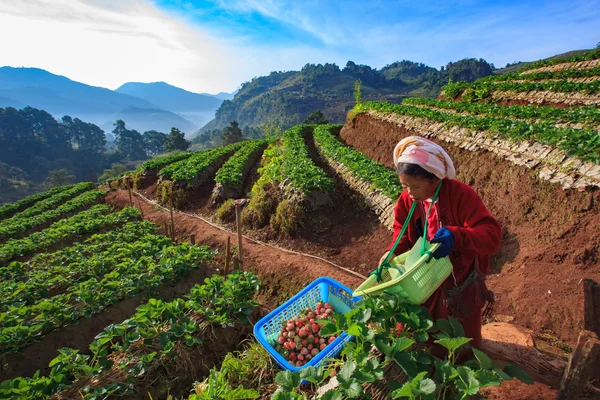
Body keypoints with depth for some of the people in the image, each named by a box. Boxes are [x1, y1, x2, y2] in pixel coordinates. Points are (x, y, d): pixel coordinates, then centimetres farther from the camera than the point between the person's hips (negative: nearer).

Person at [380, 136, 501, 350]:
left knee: (464, 338, 24)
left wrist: (456, 237, -51)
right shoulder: (407, 200, -13)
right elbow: (402, 234, -6)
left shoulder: (462, 195, -28)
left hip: (460, 282, -4)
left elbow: (492, 235, -33)